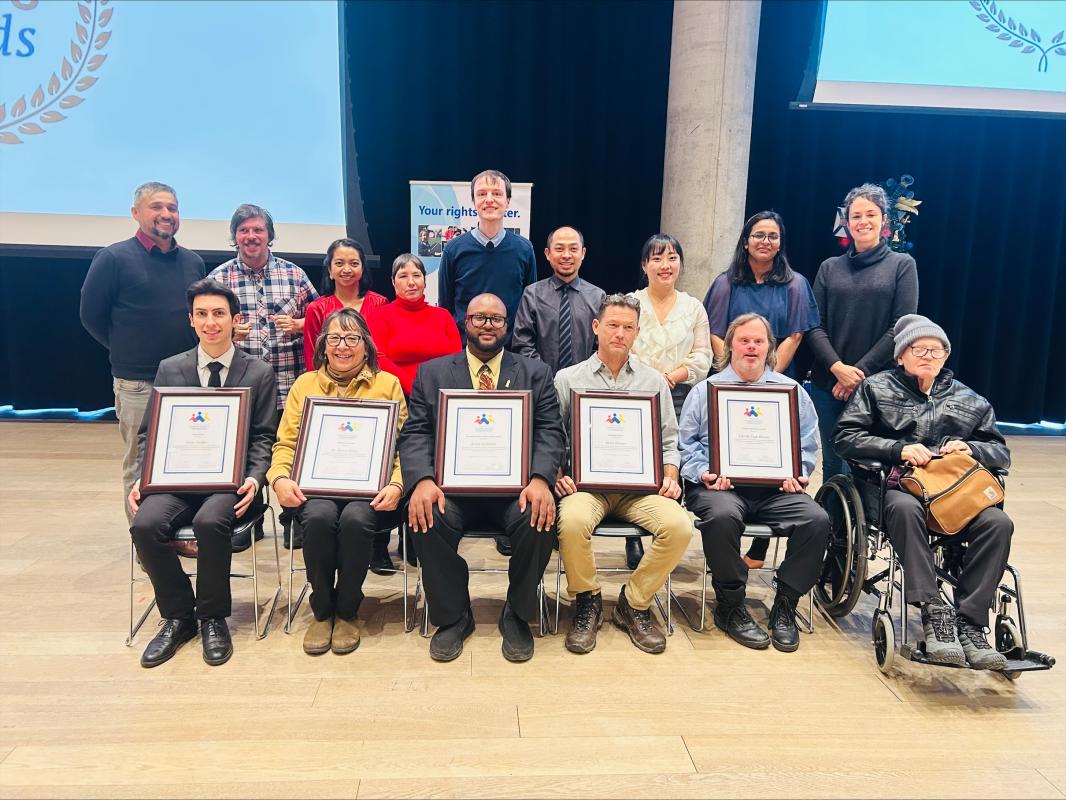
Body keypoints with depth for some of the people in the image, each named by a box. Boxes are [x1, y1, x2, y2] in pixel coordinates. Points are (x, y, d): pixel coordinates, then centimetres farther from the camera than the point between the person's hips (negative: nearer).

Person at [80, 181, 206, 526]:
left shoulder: (193, 262, 9)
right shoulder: (114, 258, -4)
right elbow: (92, 315, 0)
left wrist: (192, 354, 6)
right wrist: (128, 351, 4)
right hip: (138, 383, -4)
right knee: (140, 466, 4)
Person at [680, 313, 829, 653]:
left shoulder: (791, 390, 19)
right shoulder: (705, 390, 14)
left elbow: (807, 443, 16)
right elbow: (687, 443, 8)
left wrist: (797, 474, -3)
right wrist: (704, 473, -9)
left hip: (776, 488, 3)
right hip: (721, 485, -2)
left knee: (817, 519, -25)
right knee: (722, 516, -36)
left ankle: (784, 607, -6)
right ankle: (730, 607, -13)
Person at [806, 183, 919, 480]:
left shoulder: (902, 265, 5)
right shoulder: (830, 268, 11)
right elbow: (814, 326, 3)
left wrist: (861, 371, -11)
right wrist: (837, 367, -12)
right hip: (828, 381, 2)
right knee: (832, 466, 8)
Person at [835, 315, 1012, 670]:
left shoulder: (971, 401, 23)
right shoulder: (877, 388, 13)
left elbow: (1002, 454, 21)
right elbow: (845, 438, 1)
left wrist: (971, 449, -3)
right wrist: (899, 449, -11)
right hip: (899, 487, -3)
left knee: (998, 522, -28)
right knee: (904, 508, -39)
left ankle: (969, 623, -25)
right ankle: (935, 612, -37)